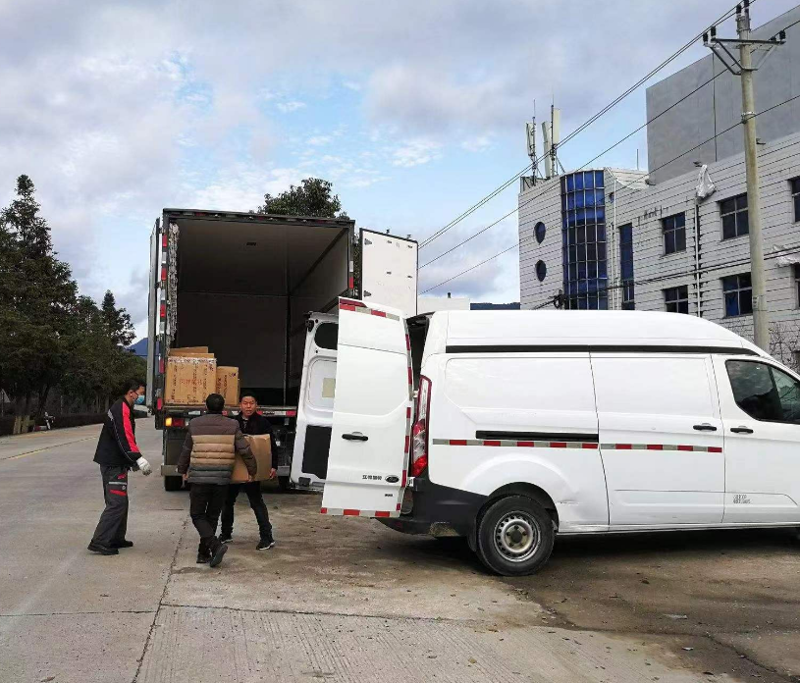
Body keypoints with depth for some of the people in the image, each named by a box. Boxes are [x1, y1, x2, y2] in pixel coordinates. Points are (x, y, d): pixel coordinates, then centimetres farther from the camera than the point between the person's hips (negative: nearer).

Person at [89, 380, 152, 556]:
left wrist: (134, 461, 18)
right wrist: (139, 460, -29)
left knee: (120, 502, 17)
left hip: (114, 463, 11)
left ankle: (116, 539, 25)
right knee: (116, 503, -11)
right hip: (113, 465, -11)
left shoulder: (123, 409, 17)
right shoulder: (122, 411, -17)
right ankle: (99, 542, -11)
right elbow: (125, 439, -26)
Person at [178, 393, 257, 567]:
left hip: (199, 478, -1)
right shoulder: (232, 426, 0)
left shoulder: (195, 424, 2)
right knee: (212, 516, 15)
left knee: (197, 515, 8)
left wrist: (183, 470, 26)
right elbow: (245, 451, -1)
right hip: (222, 479, 1)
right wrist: (252, 471, 12)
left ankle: (215, 545, -12)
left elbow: (186, 451, 11)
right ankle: (204, 553, 18)